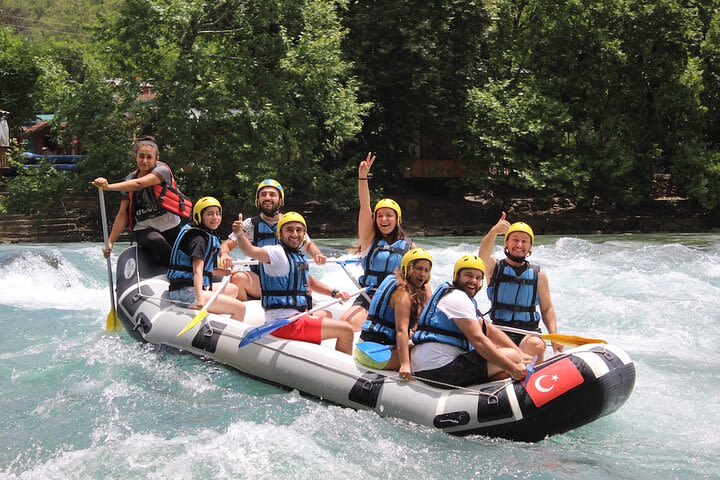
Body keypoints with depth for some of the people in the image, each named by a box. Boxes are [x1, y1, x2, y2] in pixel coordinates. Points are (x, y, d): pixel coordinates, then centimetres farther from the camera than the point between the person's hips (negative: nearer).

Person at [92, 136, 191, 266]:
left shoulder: (162, 170, -9)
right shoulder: (129, 180, 3)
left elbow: (139, 184, -27)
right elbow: (122, 214, 3)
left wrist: (108, 186, -36)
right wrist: (110, 242, -4)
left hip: (171, 227, 0)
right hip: (144, 229, 1)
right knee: (155, 241, -32)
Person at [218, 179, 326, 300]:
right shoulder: (250, 224, 3)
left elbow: (308, 245, 17)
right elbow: (226, 245, 3)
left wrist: (317, 254, -6)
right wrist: (224, 255, -22)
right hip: (258, 280, 0)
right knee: (238, 278, -30)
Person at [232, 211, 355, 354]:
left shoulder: (300, 257, 12)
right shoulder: (277, 253, -15)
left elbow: (310, 282, 27)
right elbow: (251, 251, -34)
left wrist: (334, 293, 15)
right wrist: (240, 235, -53)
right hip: (286, 324, -10)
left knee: (326, 314, 40)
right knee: (346, 331, -13)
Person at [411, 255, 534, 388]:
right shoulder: (458, 298, -12)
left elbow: (490, 330, 16)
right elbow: (478, 340, -20)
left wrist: (521, 354, 5)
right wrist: (513, 368, -20)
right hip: (441, 370, -11)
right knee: (512, 357, -10)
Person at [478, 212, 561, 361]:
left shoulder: (538, 274, 11)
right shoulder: (494, 267, 7)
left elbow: (547, 309, 12)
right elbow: (483, 254, -17)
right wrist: (494, 232, -38)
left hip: (529, 333, 1)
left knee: (537, 345, -32)